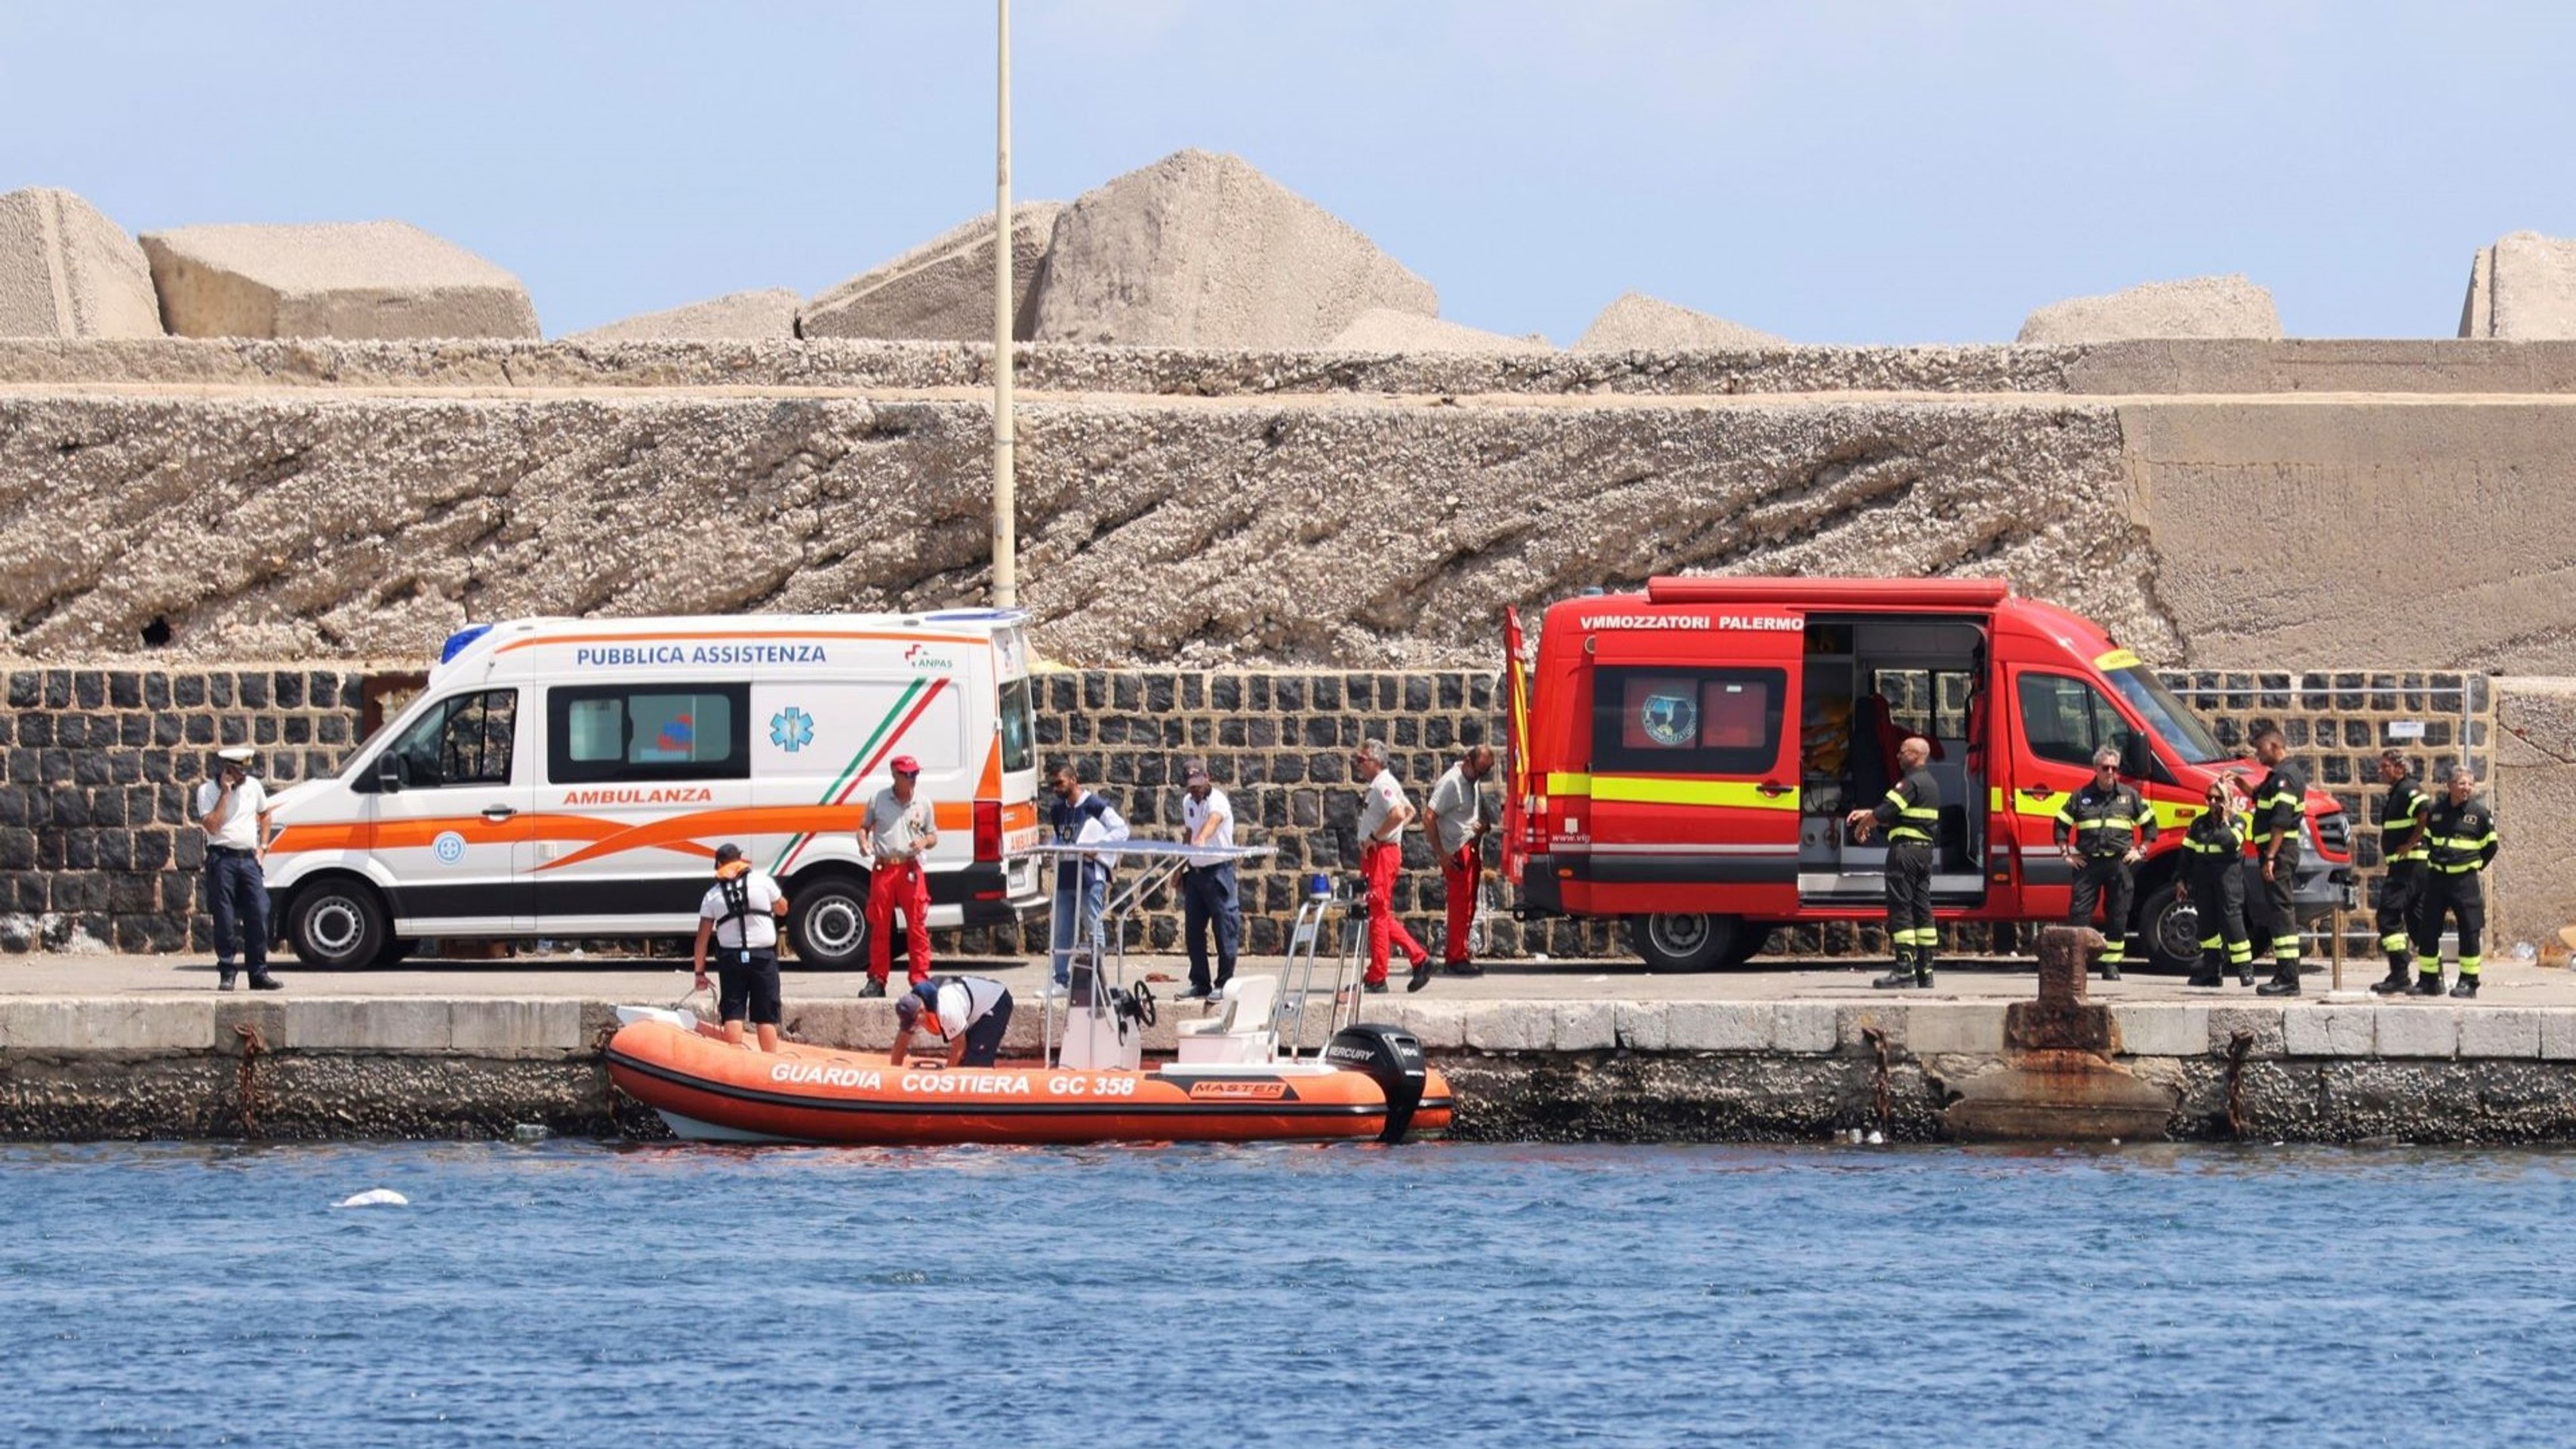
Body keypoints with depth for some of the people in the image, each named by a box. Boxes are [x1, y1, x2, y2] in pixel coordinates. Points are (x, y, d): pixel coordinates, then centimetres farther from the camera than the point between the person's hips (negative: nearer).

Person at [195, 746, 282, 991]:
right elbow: (212, 826, -16)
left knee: (258, 915, -2)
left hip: (249, 858, 4)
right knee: (224, 920, -3)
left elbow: (264, 814, 26)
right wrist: (225, 793, -16)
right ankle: (226, 974, 4)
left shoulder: (253, 786, 10)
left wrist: (263, 846, 14)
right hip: (222, 858, -4)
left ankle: (259, 974, 3)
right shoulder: (207, 791, -4)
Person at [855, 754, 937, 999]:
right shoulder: (879, 800, 6)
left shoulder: (923, 802, 7)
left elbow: (933, 836, 14)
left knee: (917, 927, -4)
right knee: (879, 926, 4)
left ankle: (920, 979, -1)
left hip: (911, 870, 0)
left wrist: (924, 842, -9)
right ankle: (877, 980, 11)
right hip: (882, 867, 0)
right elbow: (864, 827, 15)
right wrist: (863, 843, -7)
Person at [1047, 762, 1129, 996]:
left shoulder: (1095, 806, -6)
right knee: (1060, 932, 6)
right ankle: (1062, 980, 11)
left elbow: (1121, 830, -7)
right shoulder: (1057, 811, 15)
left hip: (1090, 875, -7)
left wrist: (1095, 845, -17)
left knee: (1092, 931, -3)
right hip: (1064, 877, 7)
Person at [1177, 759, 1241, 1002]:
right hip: (1196, 870, 8)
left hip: (1219, 869, -8)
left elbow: (1214, 819, -36)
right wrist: (1181, 868, 20)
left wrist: (1201, 838, -56)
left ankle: (1224, 984, -1)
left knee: (1224, 928, -6)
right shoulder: (1188, 802, 11)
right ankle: (1199, 984, 16)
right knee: (1193, 930, 8)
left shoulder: (1217, 800, -14)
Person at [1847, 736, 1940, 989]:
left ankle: (1905, 968, -14)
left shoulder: (1911, 783, -13)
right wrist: (1867, 814, 17)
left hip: (1905, 847, -10)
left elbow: (1885, 812, -17)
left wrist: (1861, 827, 0)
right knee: (1922, 908, 11)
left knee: (1900, 908, -9)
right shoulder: (1931, 783, 19)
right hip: (1925, 849, 10)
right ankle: (1925, 970, 11)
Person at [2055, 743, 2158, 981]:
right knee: (2078, 913, -7)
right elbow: (2061, 825, 14)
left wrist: (2141, 851, 8)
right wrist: (2066, 853, 6)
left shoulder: (2129, 796, 9)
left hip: (2119, 863, 1)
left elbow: (2149, 824, 17)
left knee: (2117, 917, 2)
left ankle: (2111, 965, 9)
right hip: (2088, 863, -1)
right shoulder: (2081, 797, 7)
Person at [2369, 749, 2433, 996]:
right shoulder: (2395, 794, 20)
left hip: (2409, 862, -11)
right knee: (2416, 920, 12)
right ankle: (2434, 977, 14)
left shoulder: (2408, 790, -11)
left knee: (2389, 916, -13)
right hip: (2411, 865, 11)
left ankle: (2399, 976, -17)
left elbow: (2427, 813, -27)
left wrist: (2410, 844, -21)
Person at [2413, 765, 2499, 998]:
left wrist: (2474, 866, 6)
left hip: (2464, 880, -3)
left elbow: (2490, 846, 7)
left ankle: (2468, 982, 2)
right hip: (2436, 877, 3)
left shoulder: (2479, 813, -3)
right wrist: (2434, 860, 14)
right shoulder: (2436, 811, 4)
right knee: (2427, 930, 4)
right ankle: (2428, 980, 14)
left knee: (2470, 931, -6)